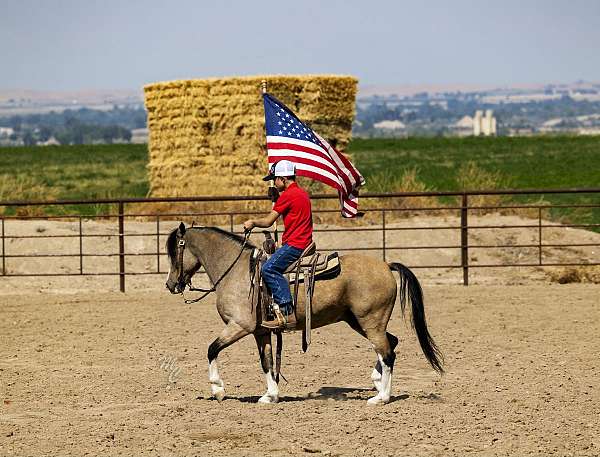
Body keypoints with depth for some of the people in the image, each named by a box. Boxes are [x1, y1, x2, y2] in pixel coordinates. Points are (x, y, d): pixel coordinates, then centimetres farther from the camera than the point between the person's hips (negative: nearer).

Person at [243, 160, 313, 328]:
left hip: (294, 245, -11)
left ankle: (287, 313, -30)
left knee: (269, 268, -22)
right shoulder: (302, 193, 18)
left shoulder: (288, 195, -12)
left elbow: (268, 221, -10)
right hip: (304, 243, 11)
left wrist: (252, 223, 9)